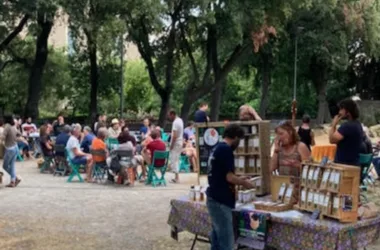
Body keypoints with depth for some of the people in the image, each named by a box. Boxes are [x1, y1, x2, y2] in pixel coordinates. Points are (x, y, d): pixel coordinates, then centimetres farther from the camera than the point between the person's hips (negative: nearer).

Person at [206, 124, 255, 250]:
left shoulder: (217, 148, 14)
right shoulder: (226, 149, -15)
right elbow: (229, 177, -19)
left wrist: (239, 181, 21)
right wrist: (244, 183, -2)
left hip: (214, 198, 10)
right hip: (221, 201, -10)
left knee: (217, 238, 13)